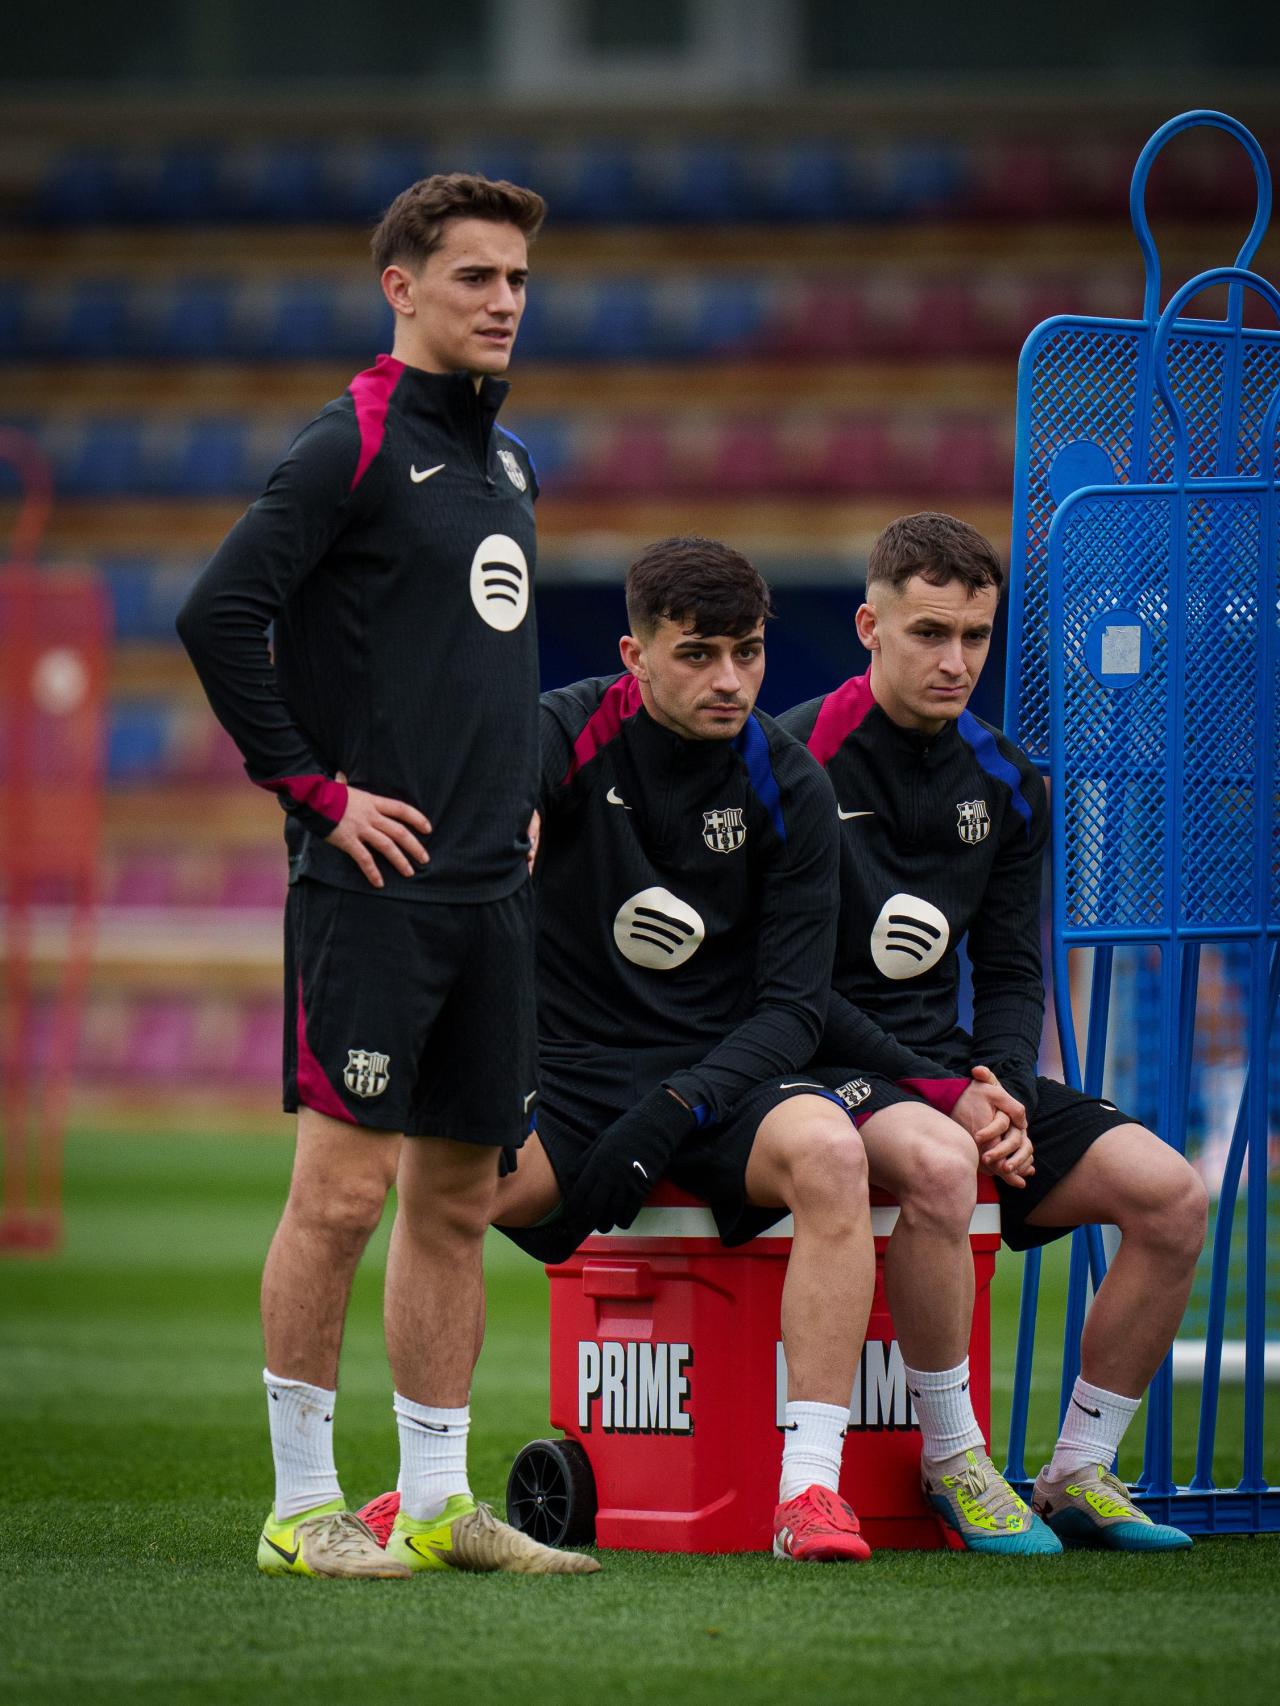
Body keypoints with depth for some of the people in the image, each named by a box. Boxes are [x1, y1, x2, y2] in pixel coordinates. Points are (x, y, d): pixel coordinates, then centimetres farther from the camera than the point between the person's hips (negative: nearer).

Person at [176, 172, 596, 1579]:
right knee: (344, 1187, -7)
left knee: (458, 1196, 9)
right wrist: (316, 789, -13)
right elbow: (217, 617, -16)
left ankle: (436, 1502, 14)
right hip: (375, 881, -8)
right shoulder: (354, 445, -9)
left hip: (491, 887, 8)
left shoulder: (505, 461, 17)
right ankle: (301, 1507, -2)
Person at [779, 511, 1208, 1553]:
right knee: (937, 1161, -40)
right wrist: (941, 1095, -20)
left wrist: (1003, 1088, -10)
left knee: (1171, 1192, -12)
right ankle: (952, 1458, -21)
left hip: (953, 1071, 7)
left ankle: (1079, 1475, 0)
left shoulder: (1003, 783, 10)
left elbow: (1012, 972, 13)